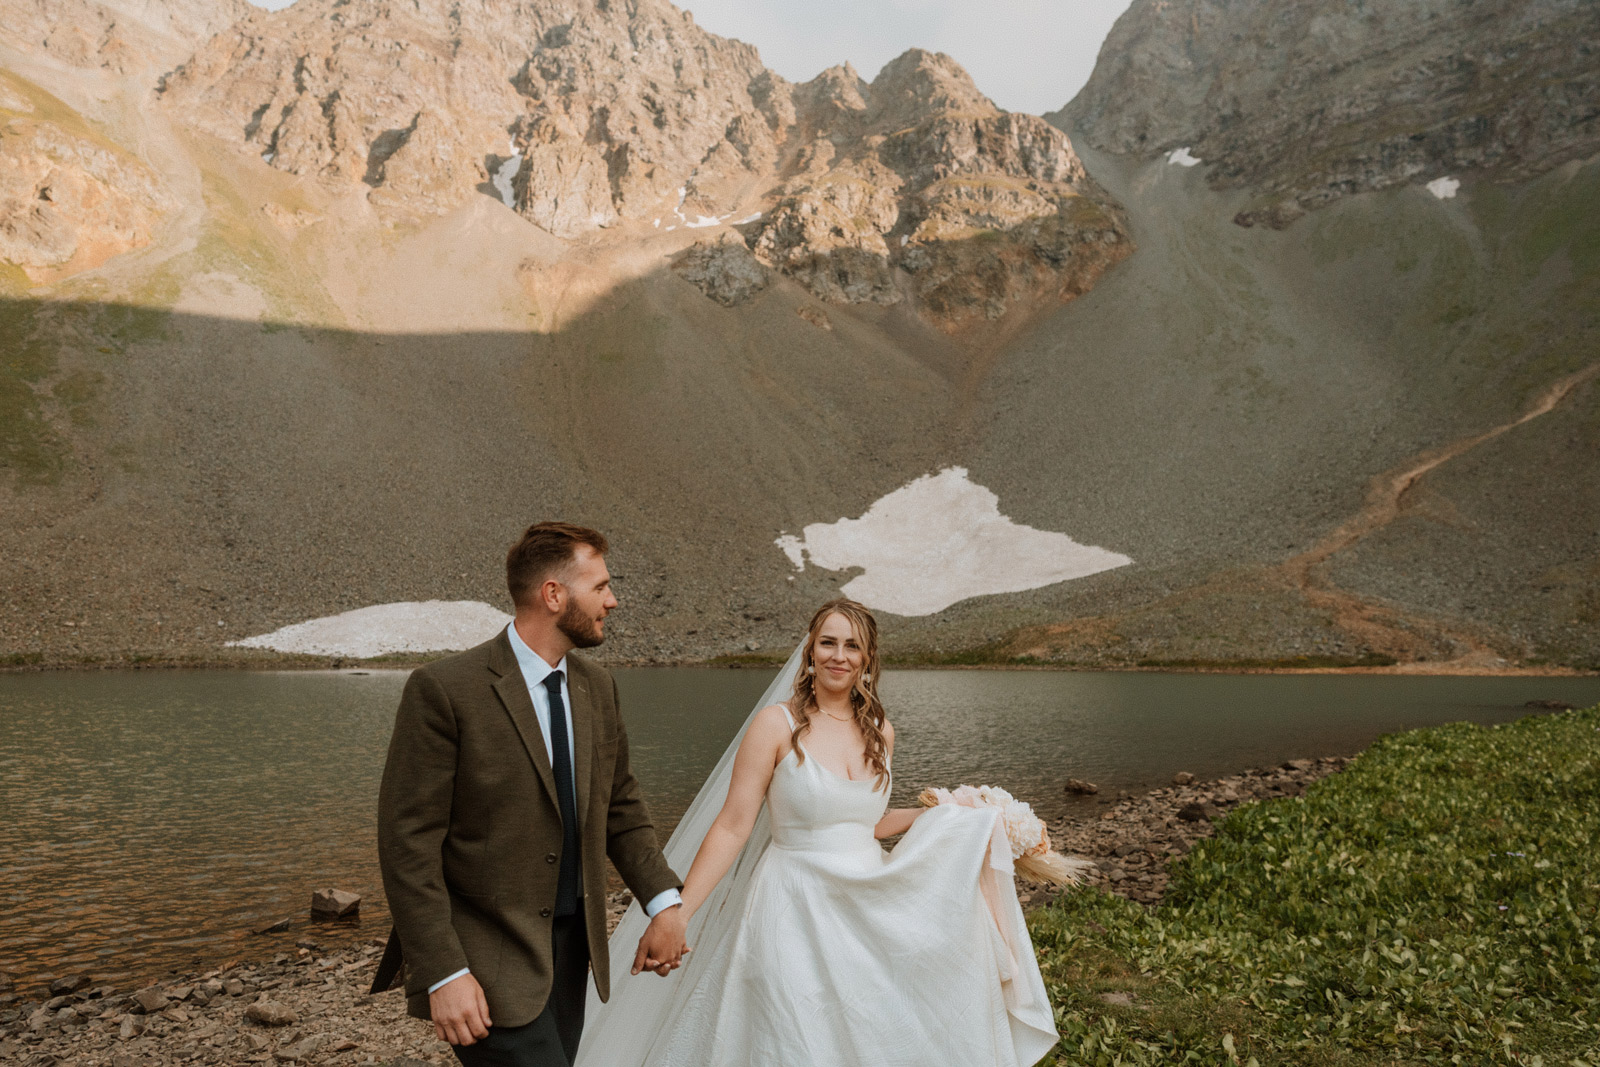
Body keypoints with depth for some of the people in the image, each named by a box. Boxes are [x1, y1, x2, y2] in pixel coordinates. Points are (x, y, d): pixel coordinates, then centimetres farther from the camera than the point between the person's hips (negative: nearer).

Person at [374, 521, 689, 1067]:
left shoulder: (596, 687, 5)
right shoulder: (443, 690, -16)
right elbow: (407, 842, -16)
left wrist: (663, 900, 1)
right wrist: (443, 973, -19)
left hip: (571, 943, 7)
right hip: (487, 961, -6)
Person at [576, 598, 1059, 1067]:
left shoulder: (880, 731, 5)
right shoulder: (777, 723, -11)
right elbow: (732, 828, -13)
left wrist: (940, 814, 10)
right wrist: (677, 912, -21)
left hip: (870, 909, 5)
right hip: (797, 914, -4)